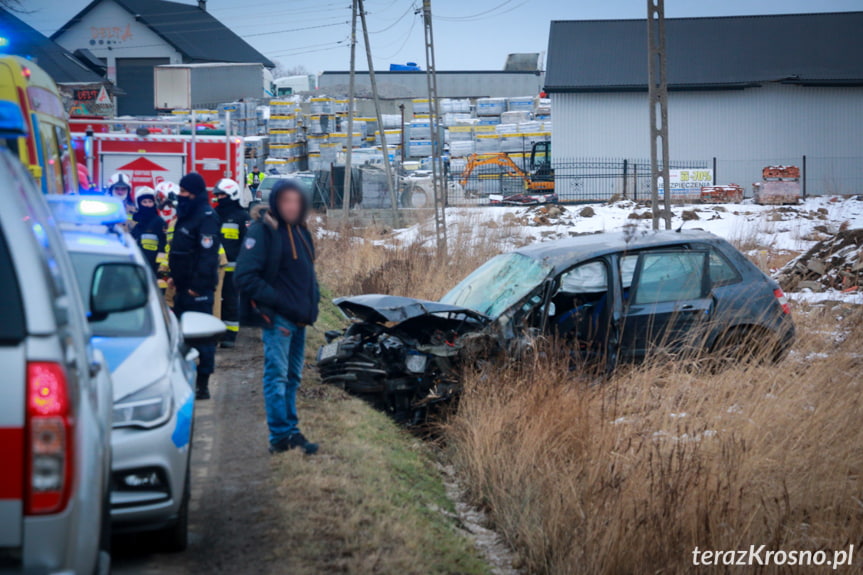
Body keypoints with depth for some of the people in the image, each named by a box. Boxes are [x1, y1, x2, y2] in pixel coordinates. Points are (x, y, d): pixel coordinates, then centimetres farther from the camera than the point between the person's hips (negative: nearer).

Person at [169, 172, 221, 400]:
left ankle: (202, 385, -4)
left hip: (198, 288, -10)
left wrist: (198, 285, -22)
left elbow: (208, 254, -20)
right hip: (184, 286, 10)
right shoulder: (187, 214, 17)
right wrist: (175, 277, 18)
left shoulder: (206, 216, -14)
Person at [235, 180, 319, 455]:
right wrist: (277, 301, -21)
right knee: (277, 375, -9)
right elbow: (245, 276, -18)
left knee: (292, 377, 13)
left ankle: (290, 430, 20)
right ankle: (281, 434, -9)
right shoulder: (263, 230, -12)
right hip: (277, 318, -9)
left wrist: (312, 302, 10)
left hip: (299, 318, 9)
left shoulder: (300, 230, 15)